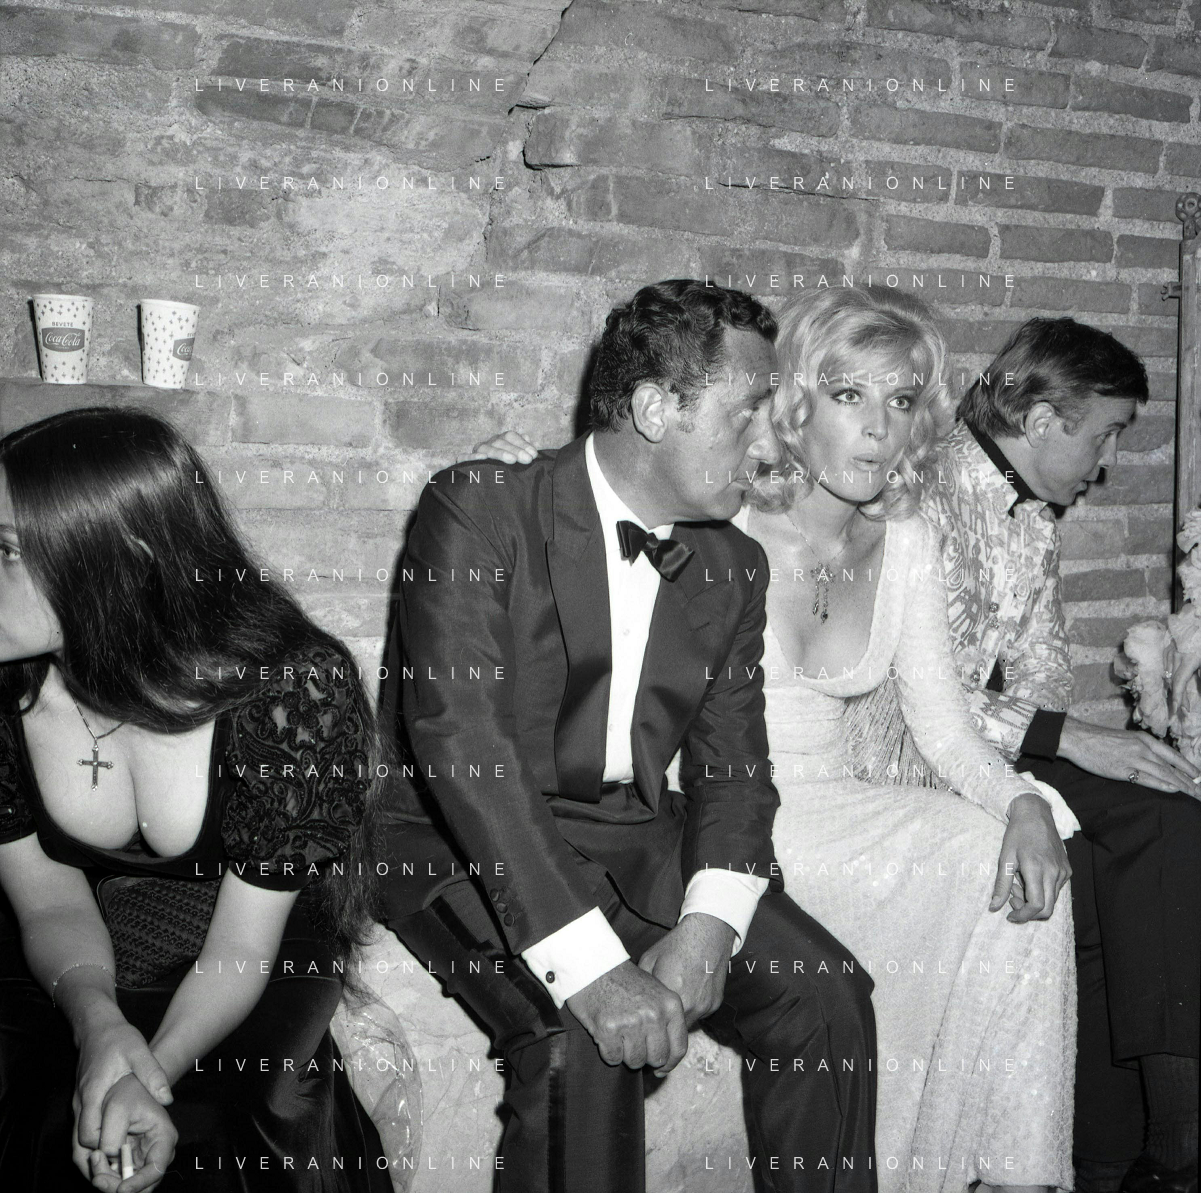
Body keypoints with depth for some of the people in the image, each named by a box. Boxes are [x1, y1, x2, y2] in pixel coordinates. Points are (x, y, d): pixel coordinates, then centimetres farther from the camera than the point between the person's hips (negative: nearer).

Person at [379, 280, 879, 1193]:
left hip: (640, 844, 6)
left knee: (829, 991, -12)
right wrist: (591, 967, -30)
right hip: (470, 847, -5)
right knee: (583, 1041, -29)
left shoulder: (735, 569, 7)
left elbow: (731, 767, 6)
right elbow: (458, 742, -22)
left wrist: (708, 926, -16)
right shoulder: (478, 509, -13)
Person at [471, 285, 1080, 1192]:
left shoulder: (906, 543, 3)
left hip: (840, 803, 5)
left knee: (1021, 881, -18)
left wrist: (1024, 802, -16)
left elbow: (943, 725, 4)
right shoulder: (721, 531, -12)